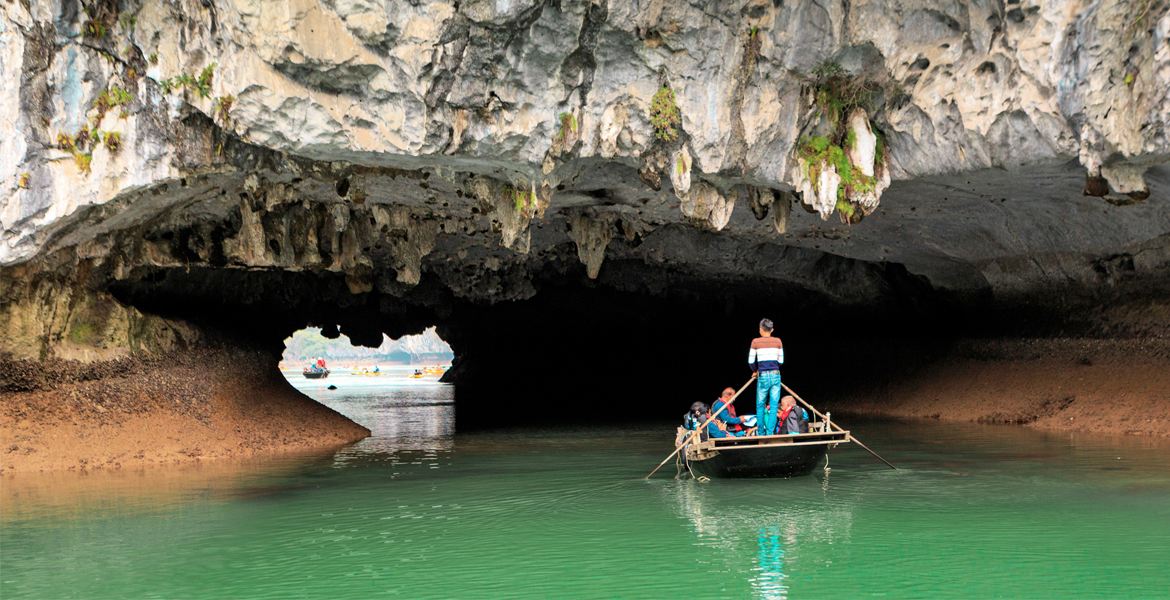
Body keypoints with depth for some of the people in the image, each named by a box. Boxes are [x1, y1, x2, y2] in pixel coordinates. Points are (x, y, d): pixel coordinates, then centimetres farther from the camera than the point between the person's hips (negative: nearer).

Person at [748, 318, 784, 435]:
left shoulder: (756, 342, -2)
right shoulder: (778, 341, 3)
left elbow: (751, 361, 2)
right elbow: (781, 361, 9)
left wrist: (755, 371, 20)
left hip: (763, 376, -1)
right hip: (776, 375, 1)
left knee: (760, 406, 10)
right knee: (774, 406, 3)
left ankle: (761, 433, 10)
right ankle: (770, 432, -2)